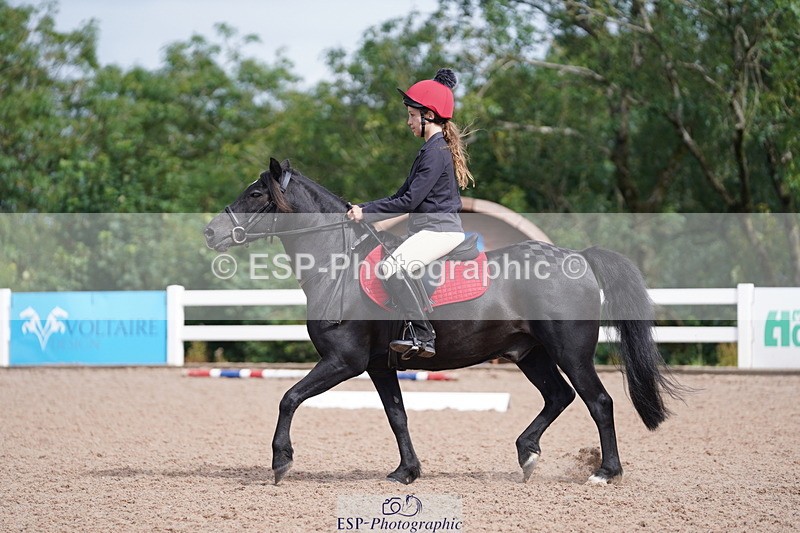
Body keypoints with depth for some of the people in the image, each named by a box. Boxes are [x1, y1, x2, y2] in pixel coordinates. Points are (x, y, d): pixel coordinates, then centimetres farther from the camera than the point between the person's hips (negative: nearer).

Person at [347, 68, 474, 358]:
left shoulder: (436, 152, -15)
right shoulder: (432, 149, 17)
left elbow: (409, 201, -19)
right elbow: (402, 196, 20)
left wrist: (366, 211, -14)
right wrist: (362, 209, 12)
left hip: (439, 230, -12)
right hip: (427, 228, 12)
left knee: (393, 267, -30)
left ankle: (422, 335, -29)